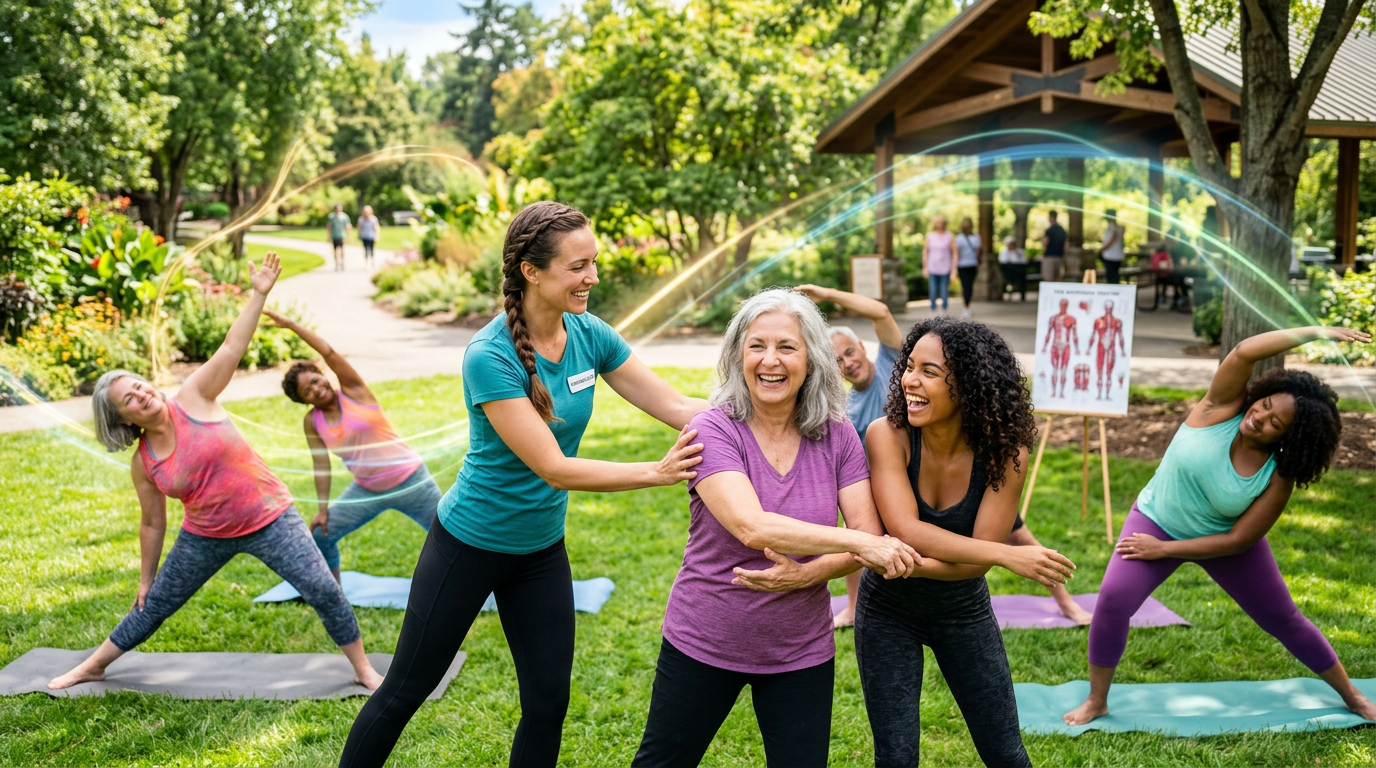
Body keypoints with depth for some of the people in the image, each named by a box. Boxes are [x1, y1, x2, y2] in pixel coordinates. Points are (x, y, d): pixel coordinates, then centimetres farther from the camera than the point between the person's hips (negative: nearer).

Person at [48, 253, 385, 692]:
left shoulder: (193, 399, -12)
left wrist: (258, 294, -26)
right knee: (153, 607, 15)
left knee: (323, 590, -10)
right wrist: (145, 578, 14)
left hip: (268, 519, -3)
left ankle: (363, 669, 6)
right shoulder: (143, 464, -4)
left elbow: (232, 349, -18)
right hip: (206, 538, 3)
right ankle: (91, 668, 38)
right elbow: (153, 524, 8)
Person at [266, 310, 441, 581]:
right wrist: (322, 508, -1)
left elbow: (330, 354, -23)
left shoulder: (353, 391, -11)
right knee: (320, 535, 4)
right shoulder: (312, 422, -1)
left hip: (409, 481, -5)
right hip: (367, 490, 5)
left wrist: (290, 324, -22)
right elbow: (321, 465, 4)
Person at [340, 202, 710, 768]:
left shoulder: (589, 334, -8)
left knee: (549, 702, 10)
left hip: (542, 550, 6)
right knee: (406, 690, 10)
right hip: (470, 547, -6)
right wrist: (657, 472, -35)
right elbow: (554, 469, -29)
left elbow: (678, 407, -6)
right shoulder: (489, 357, -27)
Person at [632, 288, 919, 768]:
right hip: (704, 644, -2)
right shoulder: (714, 431, -16)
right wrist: (861, 543, -29)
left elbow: (870, 539, -6)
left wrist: (805, 573, -23)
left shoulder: (836, 436, -4)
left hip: (801, 652, 3)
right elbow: (752, 528, -29)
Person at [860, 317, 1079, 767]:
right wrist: (1007, 555, -35)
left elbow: (977, 560, -21)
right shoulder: (888, 435, -22)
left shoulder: (1004, 452, -19)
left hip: (963, 611, 1)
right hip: (889, 610, -1)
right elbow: (906, 532, -31)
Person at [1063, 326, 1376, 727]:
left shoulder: (1278, 476, -23)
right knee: (1113, 599, -23)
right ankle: (1096, 701, -5)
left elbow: (1239, 540, -21)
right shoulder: (1224, 407, -24)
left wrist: (1164, 550, -22)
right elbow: (1244, 352, -41)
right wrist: (1315, 333, -44)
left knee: (1283, 618, 13)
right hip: (1157, 521, -1)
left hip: (1221, 542, 1)